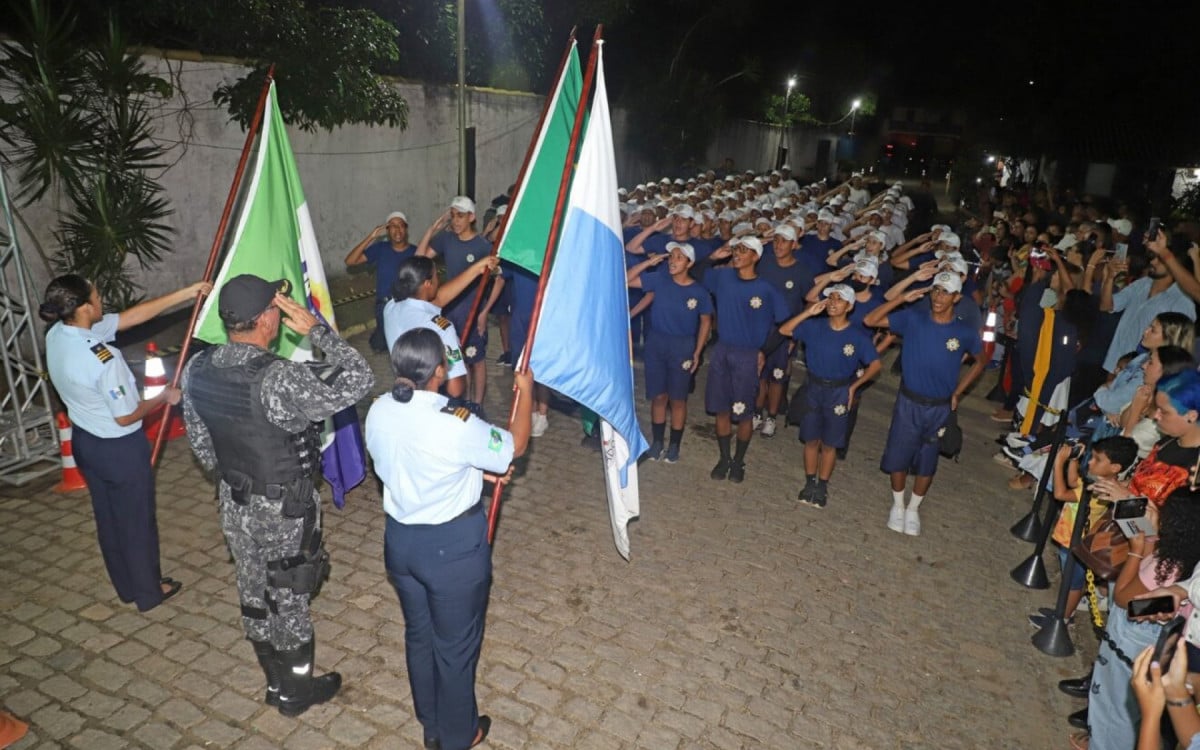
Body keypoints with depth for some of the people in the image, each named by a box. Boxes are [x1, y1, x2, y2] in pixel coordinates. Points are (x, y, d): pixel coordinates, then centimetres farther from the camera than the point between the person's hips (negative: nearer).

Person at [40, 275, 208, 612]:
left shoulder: (57, 334, -8)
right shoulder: (101, 360, -33)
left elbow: (132, 316, -4)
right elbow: (126, 416, -22)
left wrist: (187, 292, -3)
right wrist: (163, 397, -5)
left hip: (84, 441, 8)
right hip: (120, 448, -8)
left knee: (108, 518, 22)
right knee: (136, 520, 12)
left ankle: (126, 587, 41)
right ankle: (148, 591, 31)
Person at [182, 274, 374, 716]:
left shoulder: (197, 369, -7)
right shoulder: (281, 378, -31)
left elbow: (199, 440, 6)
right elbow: (359, 382, -25)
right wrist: (316, 329, -22)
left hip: (234, 505, 7)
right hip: (284, 510, -7)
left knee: (253, 594, 22)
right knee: (289, 601, 13)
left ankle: (275, 681, 43)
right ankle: (295, 692, 33)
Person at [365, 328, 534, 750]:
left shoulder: (378, 412, -9)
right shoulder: (455, 425, -29)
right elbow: (514, 447, -12)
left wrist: (475, 471, 11)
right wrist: (526, 391, 1)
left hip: (400, 539, 6)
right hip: (452, 547, -6)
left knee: (418, 633, 25)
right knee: (456, 644, 16)